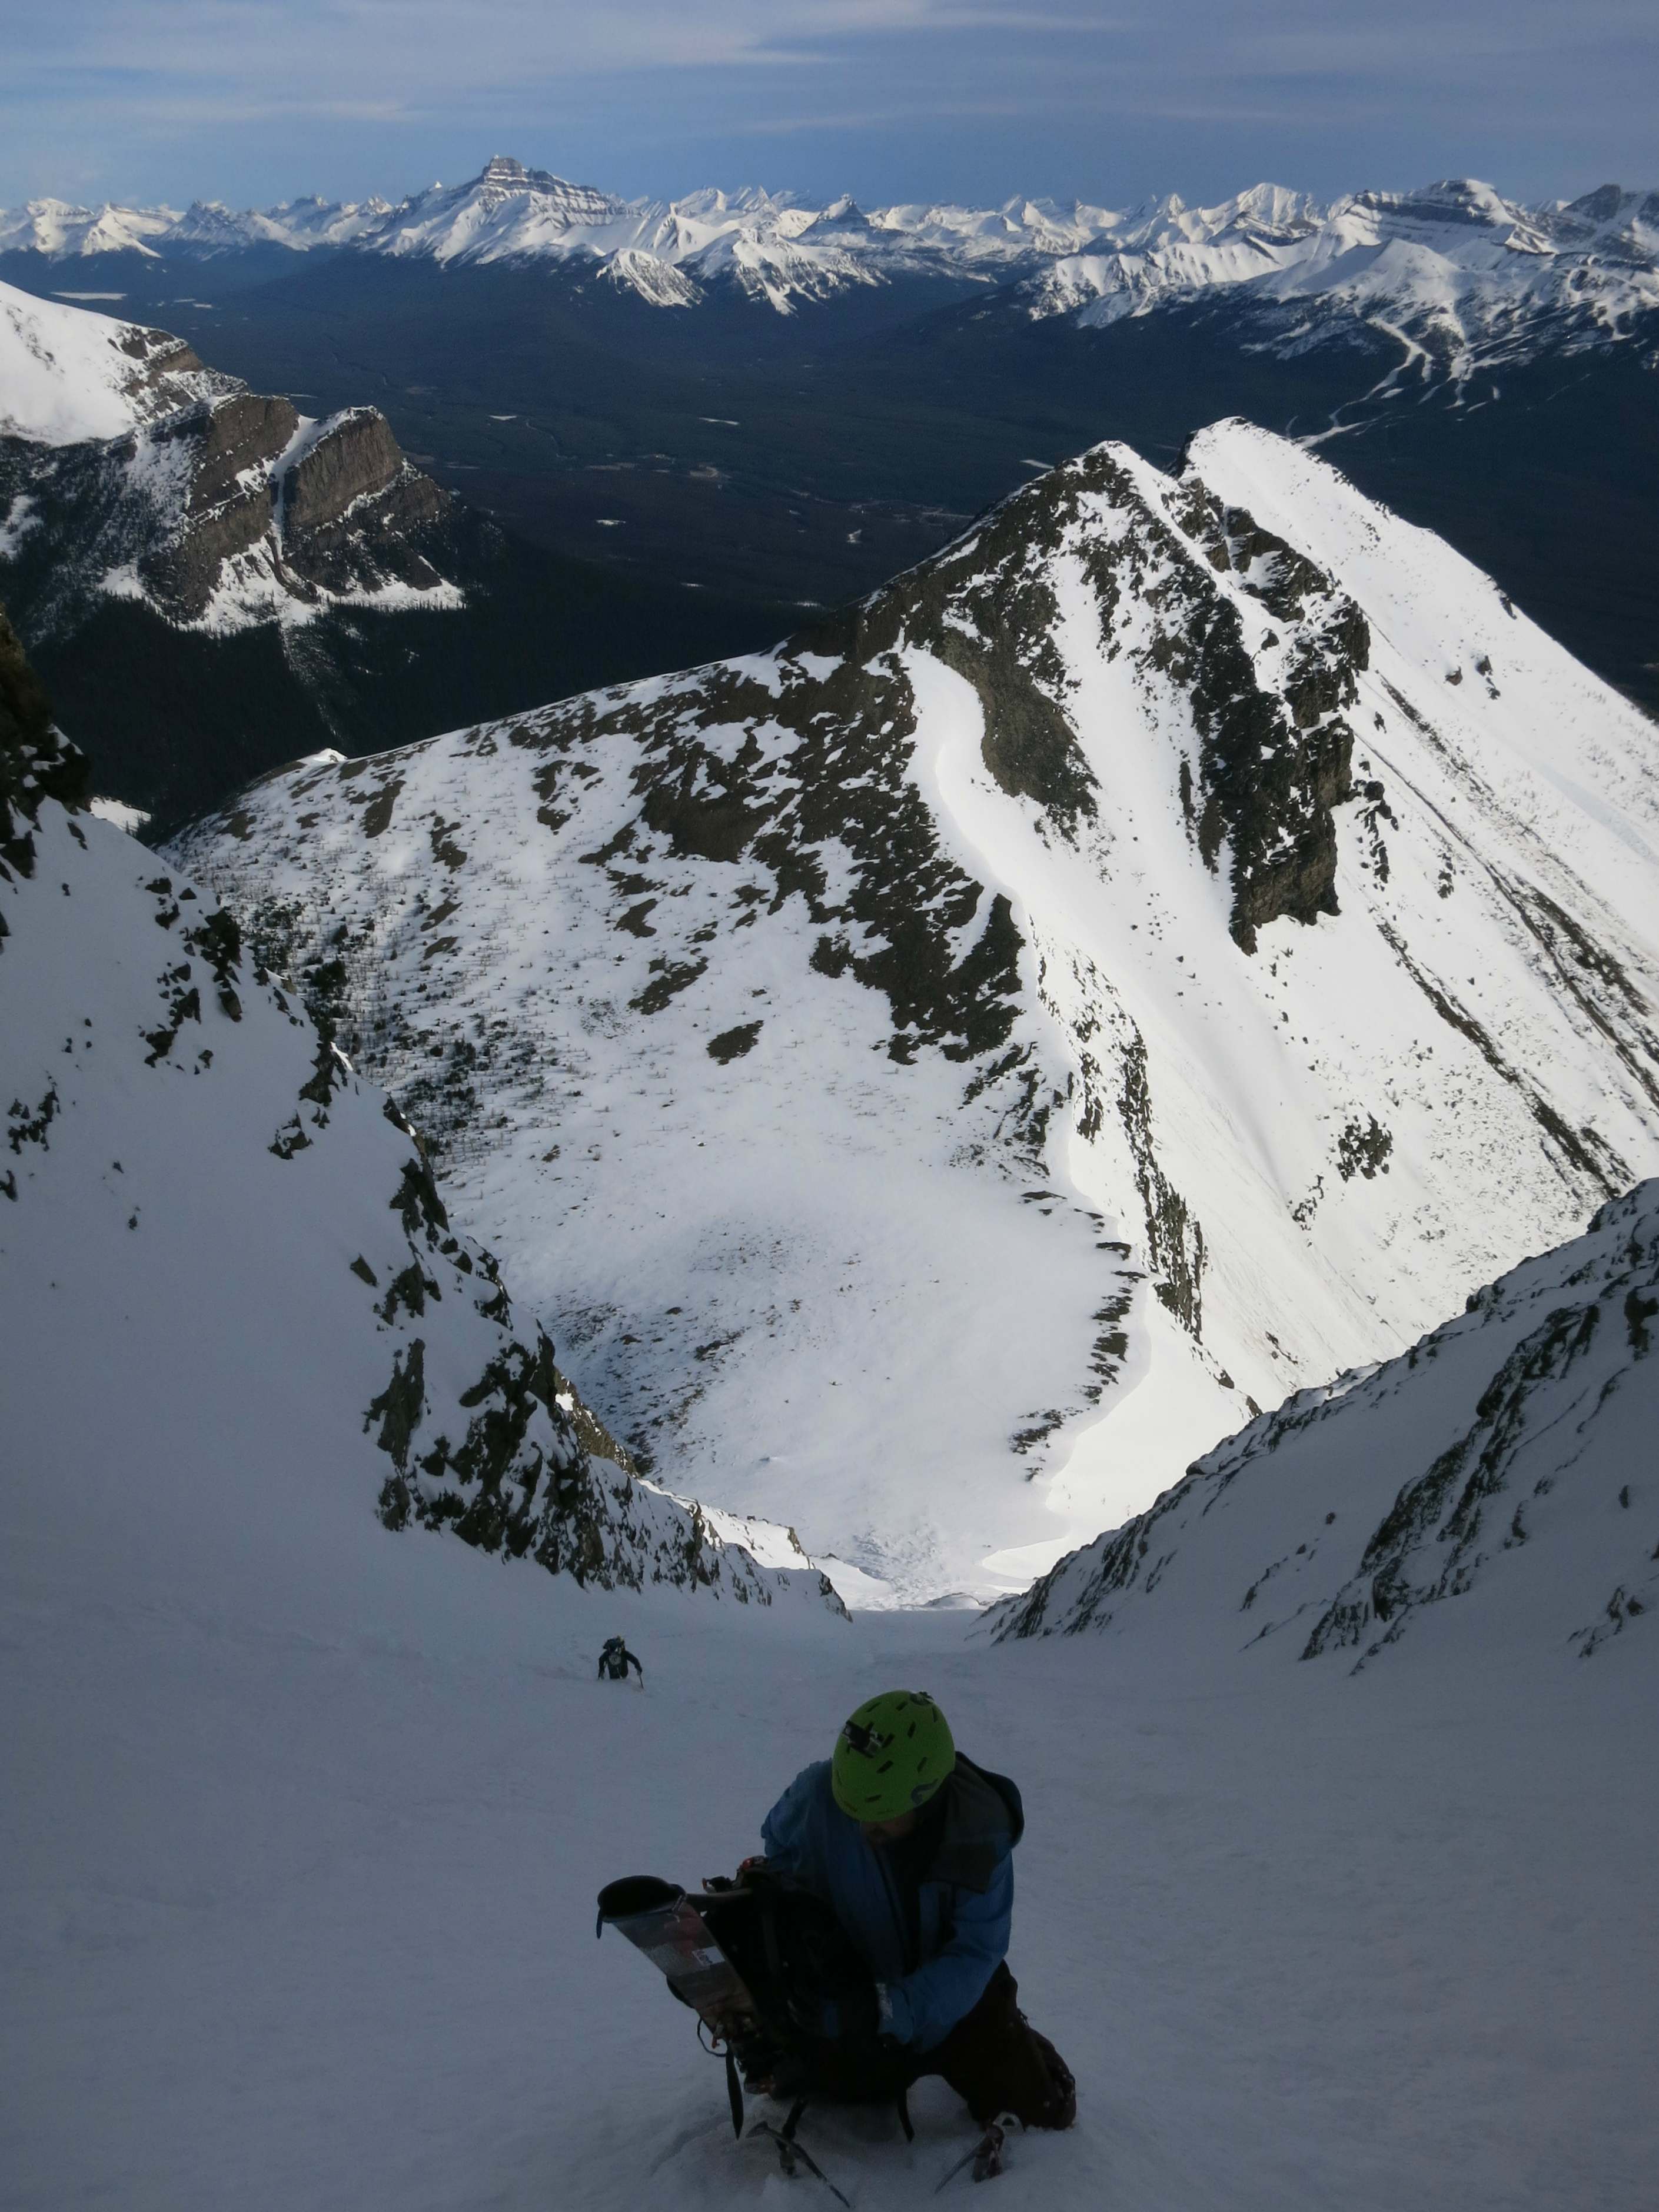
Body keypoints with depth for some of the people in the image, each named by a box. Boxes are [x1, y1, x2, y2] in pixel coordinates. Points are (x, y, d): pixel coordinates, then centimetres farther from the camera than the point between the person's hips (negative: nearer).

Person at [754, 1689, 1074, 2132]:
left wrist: (888, 2009, -41)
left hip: (954, 2003, -1)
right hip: (853, 2000, 1)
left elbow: (972, 1957, -30)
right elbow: (779, 1849, -5)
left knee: (1043, 2110, 1)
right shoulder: (819, 1794, -30)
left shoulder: (980, 1833, -30)